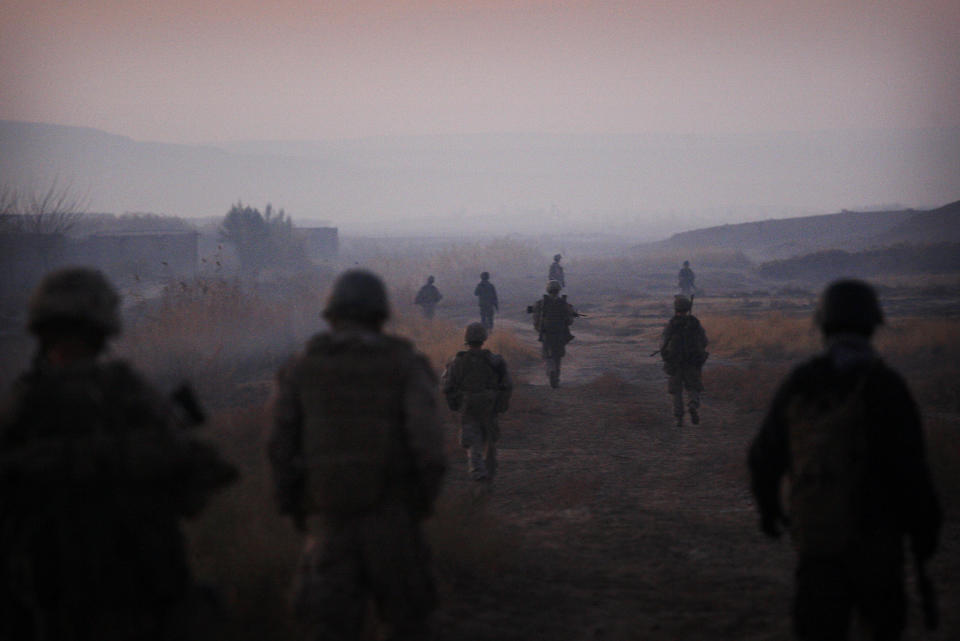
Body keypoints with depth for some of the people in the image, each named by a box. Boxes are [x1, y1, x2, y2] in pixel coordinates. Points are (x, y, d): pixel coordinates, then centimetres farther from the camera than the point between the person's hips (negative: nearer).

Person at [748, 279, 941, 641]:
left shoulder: (798, 385, 0)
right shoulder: (883, 385, -12)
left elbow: (764, 455, 9)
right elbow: (910, 466, -14)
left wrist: (768, 507, 27)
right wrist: (925, 527, -1)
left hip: (813, 533, 3)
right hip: (874, 532, -3)